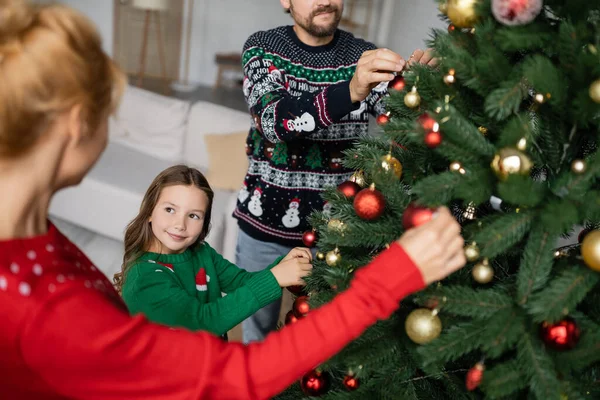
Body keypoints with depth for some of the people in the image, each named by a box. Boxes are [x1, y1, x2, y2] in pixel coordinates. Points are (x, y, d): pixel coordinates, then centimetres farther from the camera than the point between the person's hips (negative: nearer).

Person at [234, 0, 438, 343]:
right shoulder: (262, 47, -6)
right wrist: (350, 91, -41)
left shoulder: (368, 57, -1)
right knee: (258, 332, 16)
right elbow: (273, 120, -24)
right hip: (265, 224, 0)